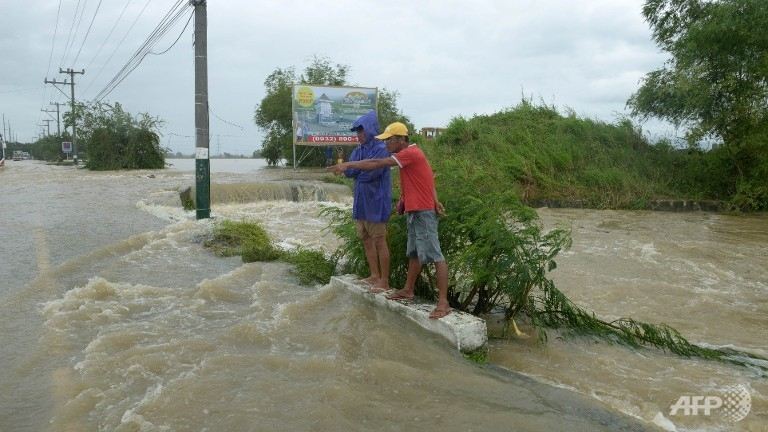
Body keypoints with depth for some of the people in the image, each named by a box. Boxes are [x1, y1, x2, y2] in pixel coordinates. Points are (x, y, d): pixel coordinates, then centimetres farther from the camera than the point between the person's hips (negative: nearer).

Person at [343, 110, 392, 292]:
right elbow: (348, 171, 3)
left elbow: (370, 173, -21)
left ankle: (384, 282, 5)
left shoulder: (381, 149, -12)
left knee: (379, 241, -3)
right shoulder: (359, 150, 12)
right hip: (361, 202, 8)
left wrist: (356, 171, -3)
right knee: (366, 240, 15)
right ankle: (374, 276, 27)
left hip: (376, 202, -8)